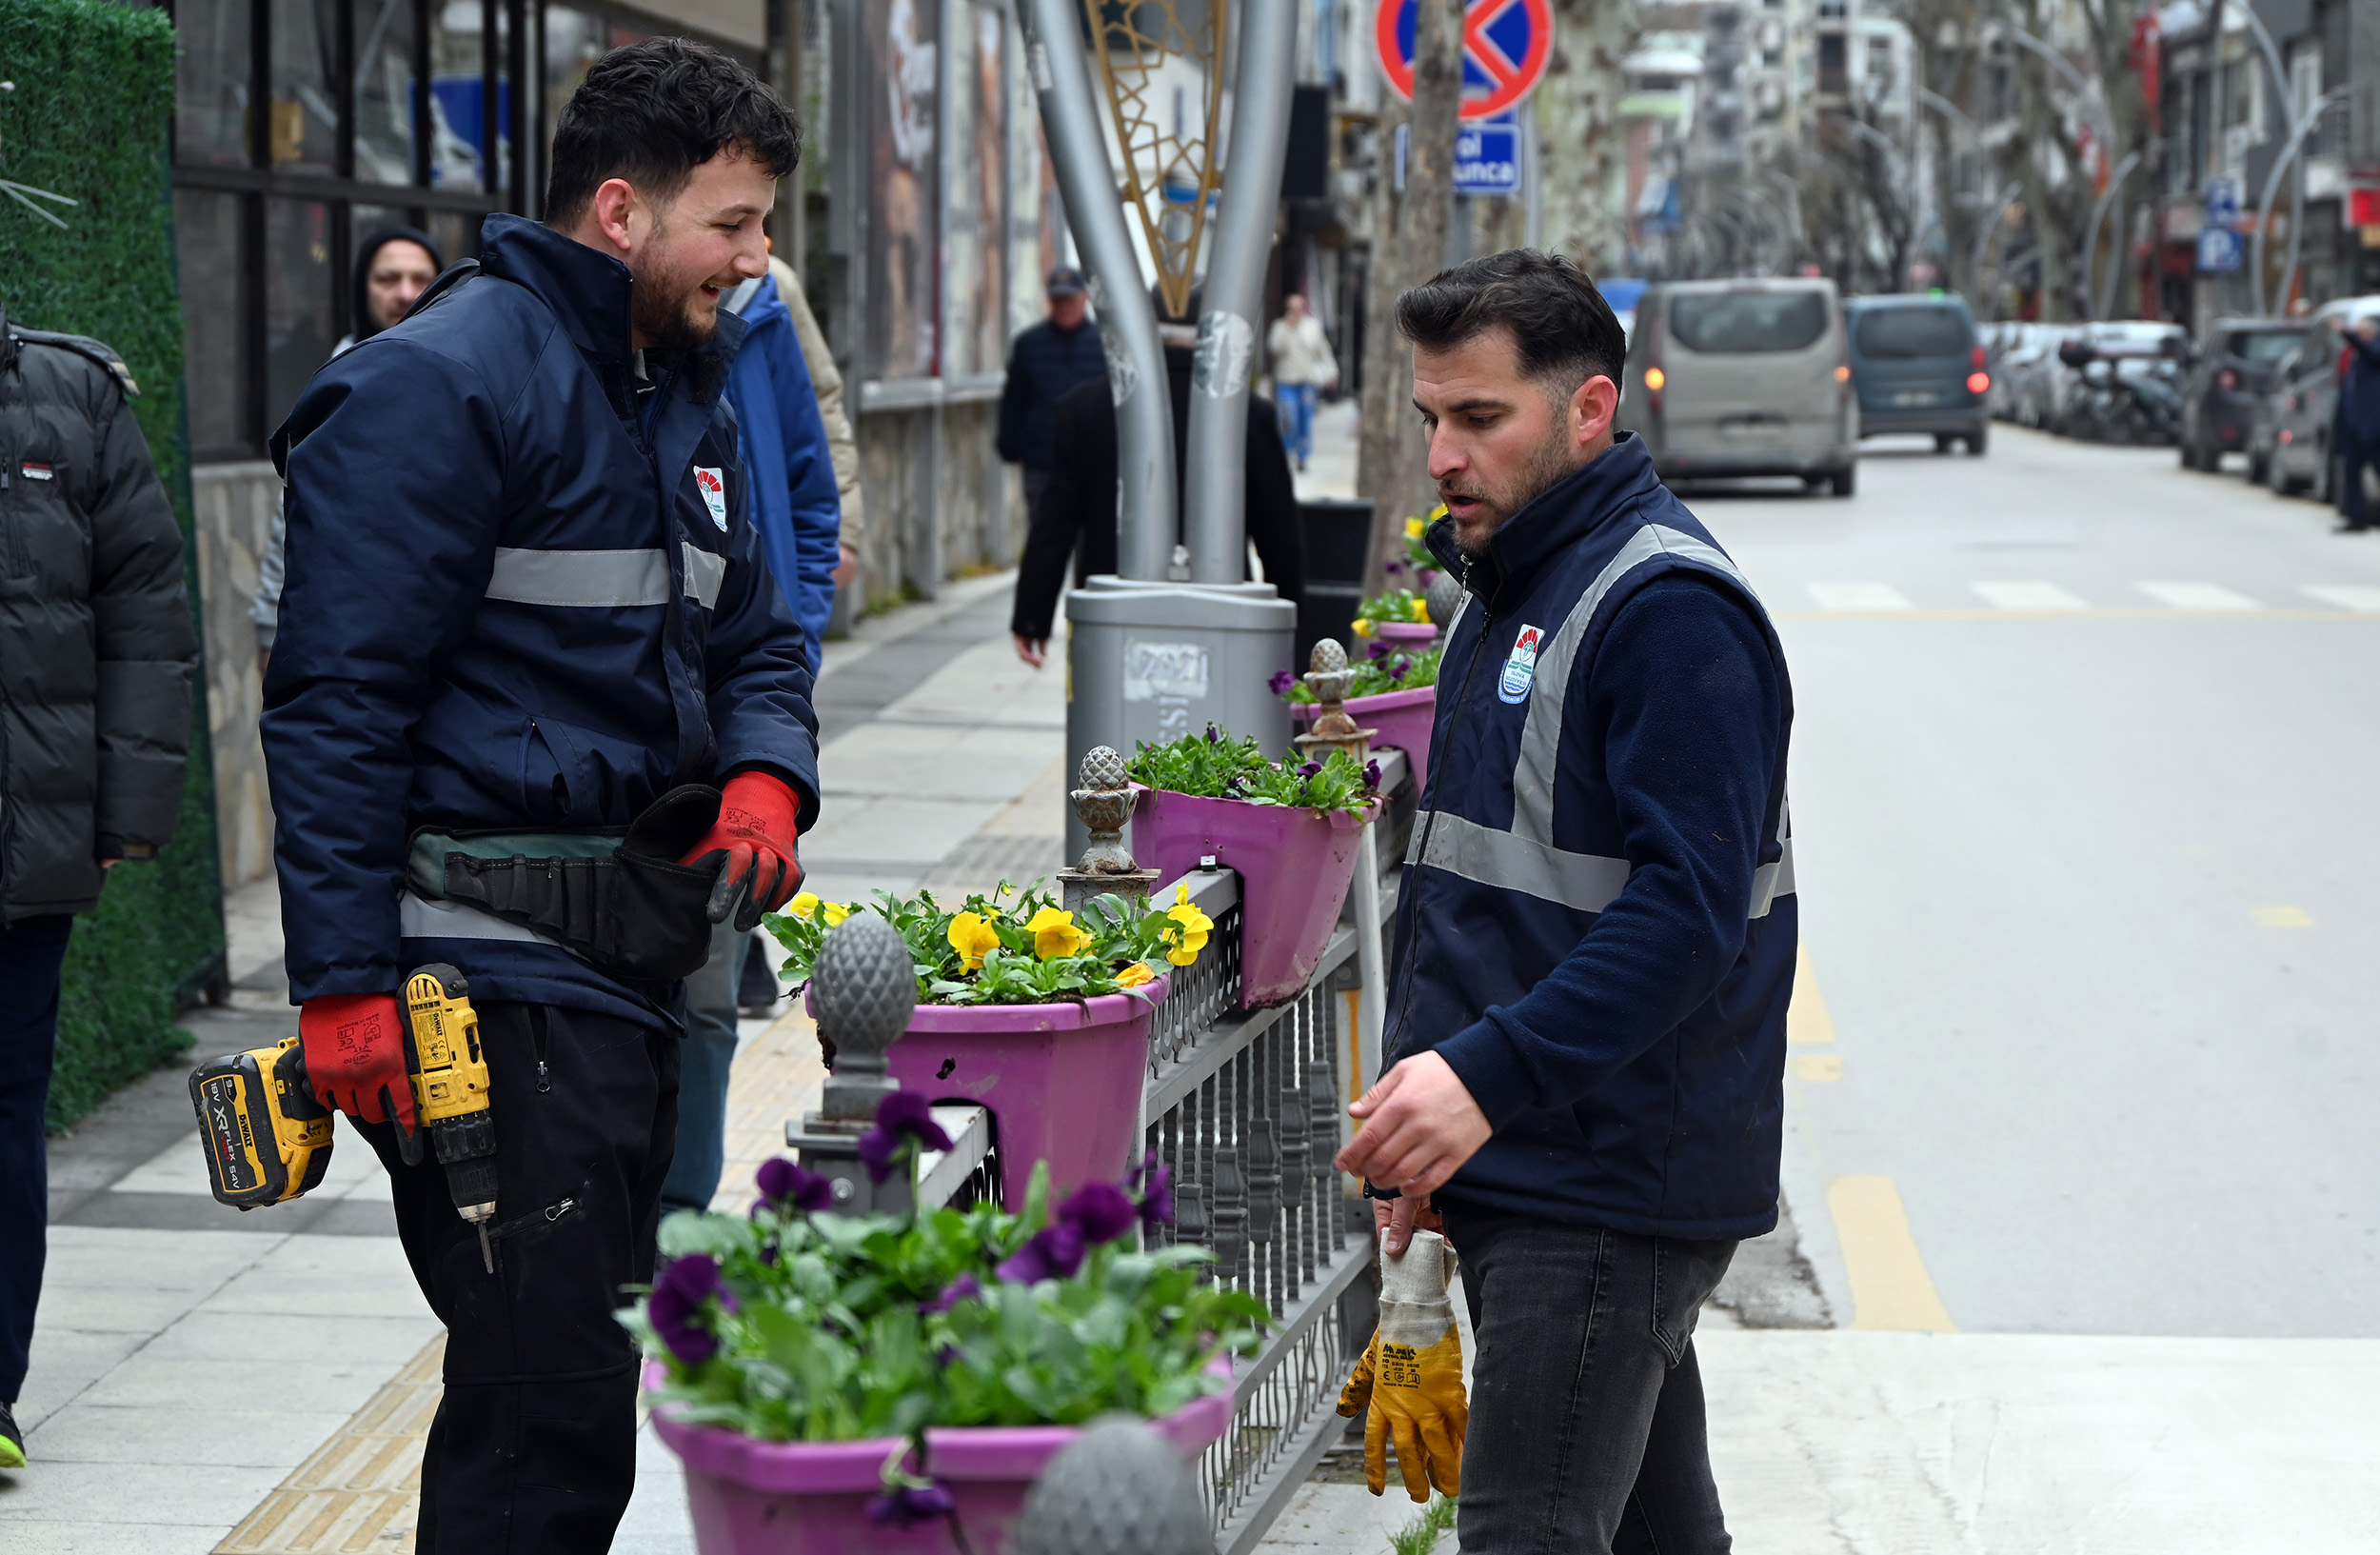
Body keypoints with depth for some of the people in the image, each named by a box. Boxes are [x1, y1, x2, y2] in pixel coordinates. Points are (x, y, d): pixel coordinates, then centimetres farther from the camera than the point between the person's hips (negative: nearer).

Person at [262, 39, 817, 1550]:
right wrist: (345, 982, -20)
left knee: (581, 1373, 15)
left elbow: (754, 640, 24)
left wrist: (764, 775, 1)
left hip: (630, 965, 9)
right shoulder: (441, 385, -12)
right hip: (490, 979, -9)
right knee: (552, 1405, -12)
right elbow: (336, 702, -16)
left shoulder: (688, 390, 16)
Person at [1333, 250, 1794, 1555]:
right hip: (1524, 1173, 10)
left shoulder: (1667, 611, -15)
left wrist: (1489, 1075, -30)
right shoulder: (1504, 589, 17)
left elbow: (1689, 911, -24)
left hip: (1613, 1189, -10)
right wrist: (1426, 1118, 18)